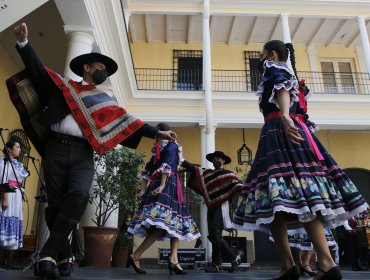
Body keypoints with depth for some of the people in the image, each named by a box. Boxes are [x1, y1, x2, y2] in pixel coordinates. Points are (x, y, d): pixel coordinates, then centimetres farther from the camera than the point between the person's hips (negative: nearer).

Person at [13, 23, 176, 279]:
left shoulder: (106, 101, 21)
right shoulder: (64, 85, 18)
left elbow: (129, 121, 17)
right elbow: (37, 69, 14)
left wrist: (158, 132, 12)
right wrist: (23, 42, 2)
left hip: (83, 154, 0)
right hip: (56, 149, 0)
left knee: (79, 196, -24)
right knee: (55, 203, -3)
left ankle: (48, 255, -17)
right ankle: (63, 256, 11)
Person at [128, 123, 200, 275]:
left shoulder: (156, 148, 21)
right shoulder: (172, 145, 3)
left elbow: (148, 170, 17)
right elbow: (167, 165, -13)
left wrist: (146, 189, 18)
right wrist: (162, 185, -19)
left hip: (155, 184, 8)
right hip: (169, 184, -8)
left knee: (173, 224, 5)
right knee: (164, 224, -15)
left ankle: (173, 259, -8)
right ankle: (135, 256, -22)